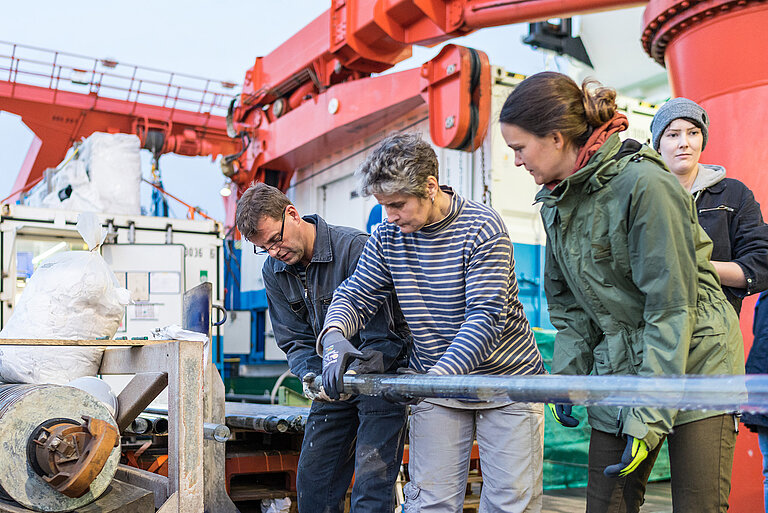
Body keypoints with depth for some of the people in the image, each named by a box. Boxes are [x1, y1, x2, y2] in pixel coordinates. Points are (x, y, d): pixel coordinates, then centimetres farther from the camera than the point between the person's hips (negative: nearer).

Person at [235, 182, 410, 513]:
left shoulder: (356, 247, -22)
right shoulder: (274, 272, 0)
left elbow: (385, 331, -21)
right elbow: (295, 339, 2)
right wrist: (311, 376, -18)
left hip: (382, 374, -6)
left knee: (371, 480, -10)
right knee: (312, 478, 9)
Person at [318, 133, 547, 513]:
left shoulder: (481, 228, -17)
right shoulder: (387, 237, -1)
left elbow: (485, 318, -23)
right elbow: (354, 297, 3)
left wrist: (436, 376, -35)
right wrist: (334, 336, -21)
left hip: (506, 379, -3)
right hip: (434, 385, 3)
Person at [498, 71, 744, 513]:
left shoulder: (645, 185, -18)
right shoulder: (556, 202, 6)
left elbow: (671, 306, -20)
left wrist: (649, 414, -22)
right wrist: (567, 377, 6)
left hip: (693, 365, -6)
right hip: (618, 371, 6)